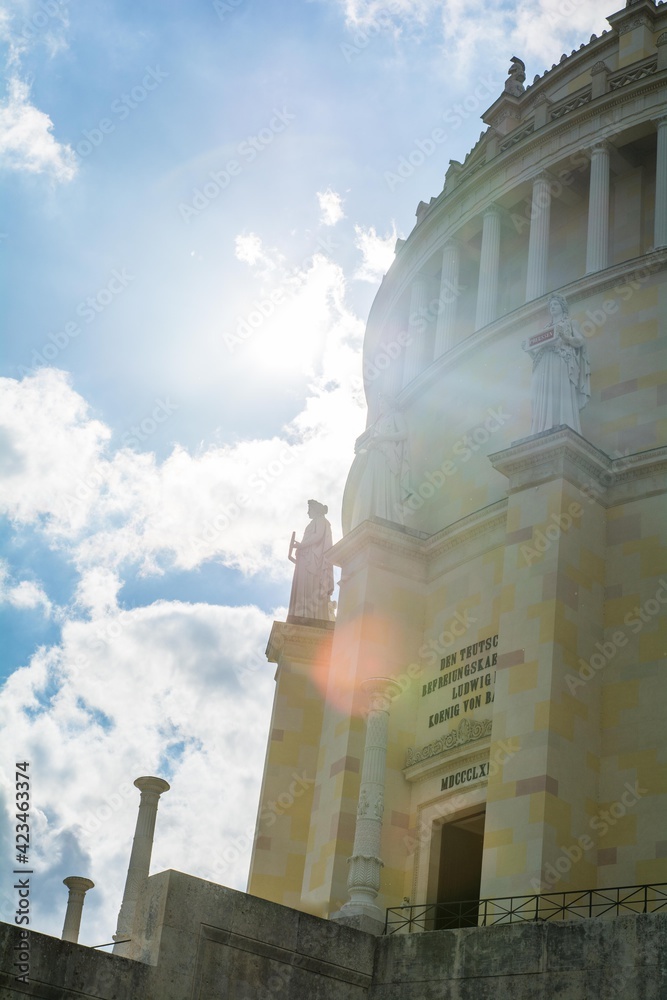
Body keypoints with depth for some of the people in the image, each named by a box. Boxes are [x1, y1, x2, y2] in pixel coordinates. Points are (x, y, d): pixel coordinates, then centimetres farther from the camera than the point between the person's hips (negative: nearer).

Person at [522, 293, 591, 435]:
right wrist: (529, 347, 3)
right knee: (544, 403, -11)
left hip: (560, 366, -5)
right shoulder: (546, 328, 30)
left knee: (561, 400, -20)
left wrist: (564, 337, -15)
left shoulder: (569, 324, 17)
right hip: (545, 368, 5)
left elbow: (580, 341, 2)